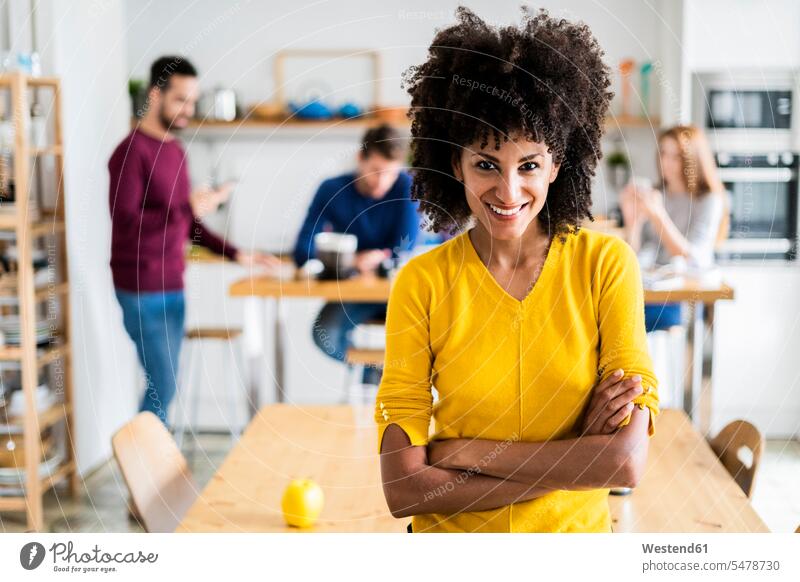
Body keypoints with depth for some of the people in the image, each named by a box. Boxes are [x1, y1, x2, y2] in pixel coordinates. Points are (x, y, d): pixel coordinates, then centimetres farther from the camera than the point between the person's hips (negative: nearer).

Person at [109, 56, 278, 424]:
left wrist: (235, 255, 12)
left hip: (173, 288, 8)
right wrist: (189, 207, -23)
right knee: (162, 388, -7)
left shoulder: (175, 150, 13)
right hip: (143, 292, -8)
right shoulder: (132, 151, -12)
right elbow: (125, 224, -19)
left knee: (163, 387, 9)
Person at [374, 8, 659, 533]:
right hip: (448, 535, 0)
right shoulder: (422, 281, -13)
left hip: (577, 531, 1)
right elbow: (403, 488, -19)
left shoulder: (606, 262, -12)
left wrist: (462, 452, -19)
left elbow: (627, 461, -20)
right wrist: (574, 451, -22)